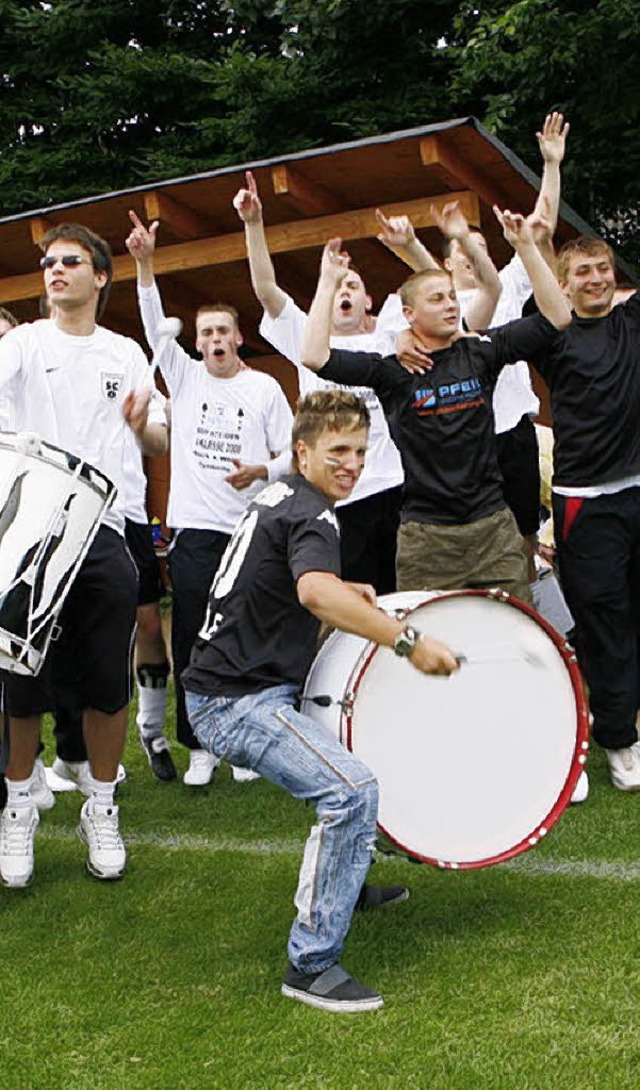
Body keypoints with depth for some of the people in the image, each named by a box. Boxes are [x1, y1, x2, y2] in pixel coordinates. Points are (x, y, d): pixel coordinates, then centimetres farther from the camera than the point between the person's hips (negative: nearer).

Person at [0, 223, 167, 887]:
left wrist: (143, 424, -13)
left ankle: (101, 809, 21)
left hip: (102, 533, 2)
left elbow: (160, 445, 9)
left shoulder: (125, 355, 13)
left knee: (108, 684, 5)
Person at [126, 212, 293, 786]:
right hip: (194, 528, 1)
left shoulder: (264, 387, 7)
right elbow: (155, 326, -2)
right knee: (191, 642, 0)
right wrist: (144, 264, -14)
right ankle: (199, 747, 10)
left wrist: (262, 470, -13)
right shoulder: (185, 376, 11)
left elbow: (292, 453, 8)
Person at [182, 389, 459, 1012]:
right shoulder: (311, 515, -16)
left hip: (232, 687, 11)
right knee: (352, 789, -24)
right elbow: (316, 592, -38)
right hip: (236, 703, -11)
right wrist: (408, 642, -37)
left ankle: (343, 885, 38)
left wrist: (344, 590, 20)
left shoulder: (277, 497, 15)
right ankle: (311, 965, -16)